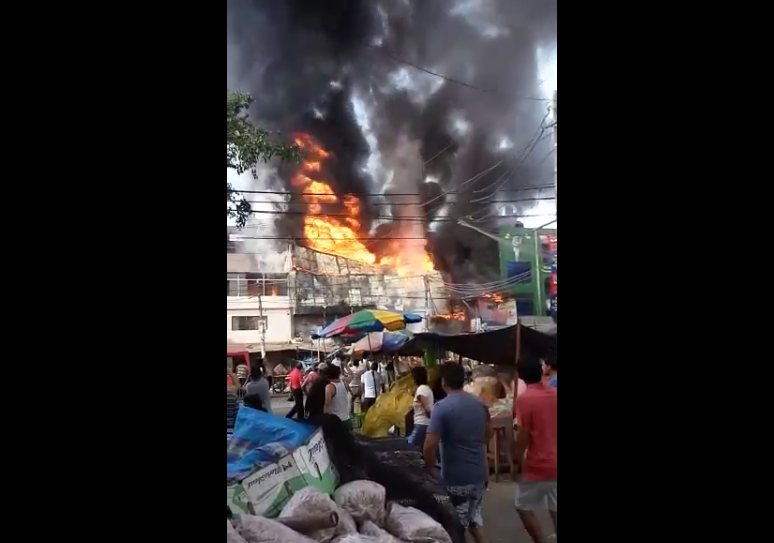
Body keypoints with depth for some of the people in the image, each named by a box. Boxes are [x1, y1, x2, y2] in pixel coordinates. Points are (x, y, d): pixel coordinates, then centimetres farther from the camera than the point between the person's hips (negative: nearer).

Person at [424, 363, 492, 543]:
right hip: (480, 473, 6)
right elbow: (489, 434, 16)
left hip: (456, 477, -6)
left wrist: (430, 468, -6)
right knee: (474, 516, 24)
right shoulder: (479, 404, 2)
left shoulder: (441, 407, -18)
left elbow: (430, 445, -22)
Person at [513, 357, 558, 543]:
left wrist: (517, 460, -3)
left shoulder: (524, 399, -16)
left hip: (538, 465, -6)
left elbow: (523, 435, -16)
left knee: (523, 506, 11)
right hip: (554, 463, 6)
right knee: (554, 509, 16)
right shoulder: (555, 394, 2)